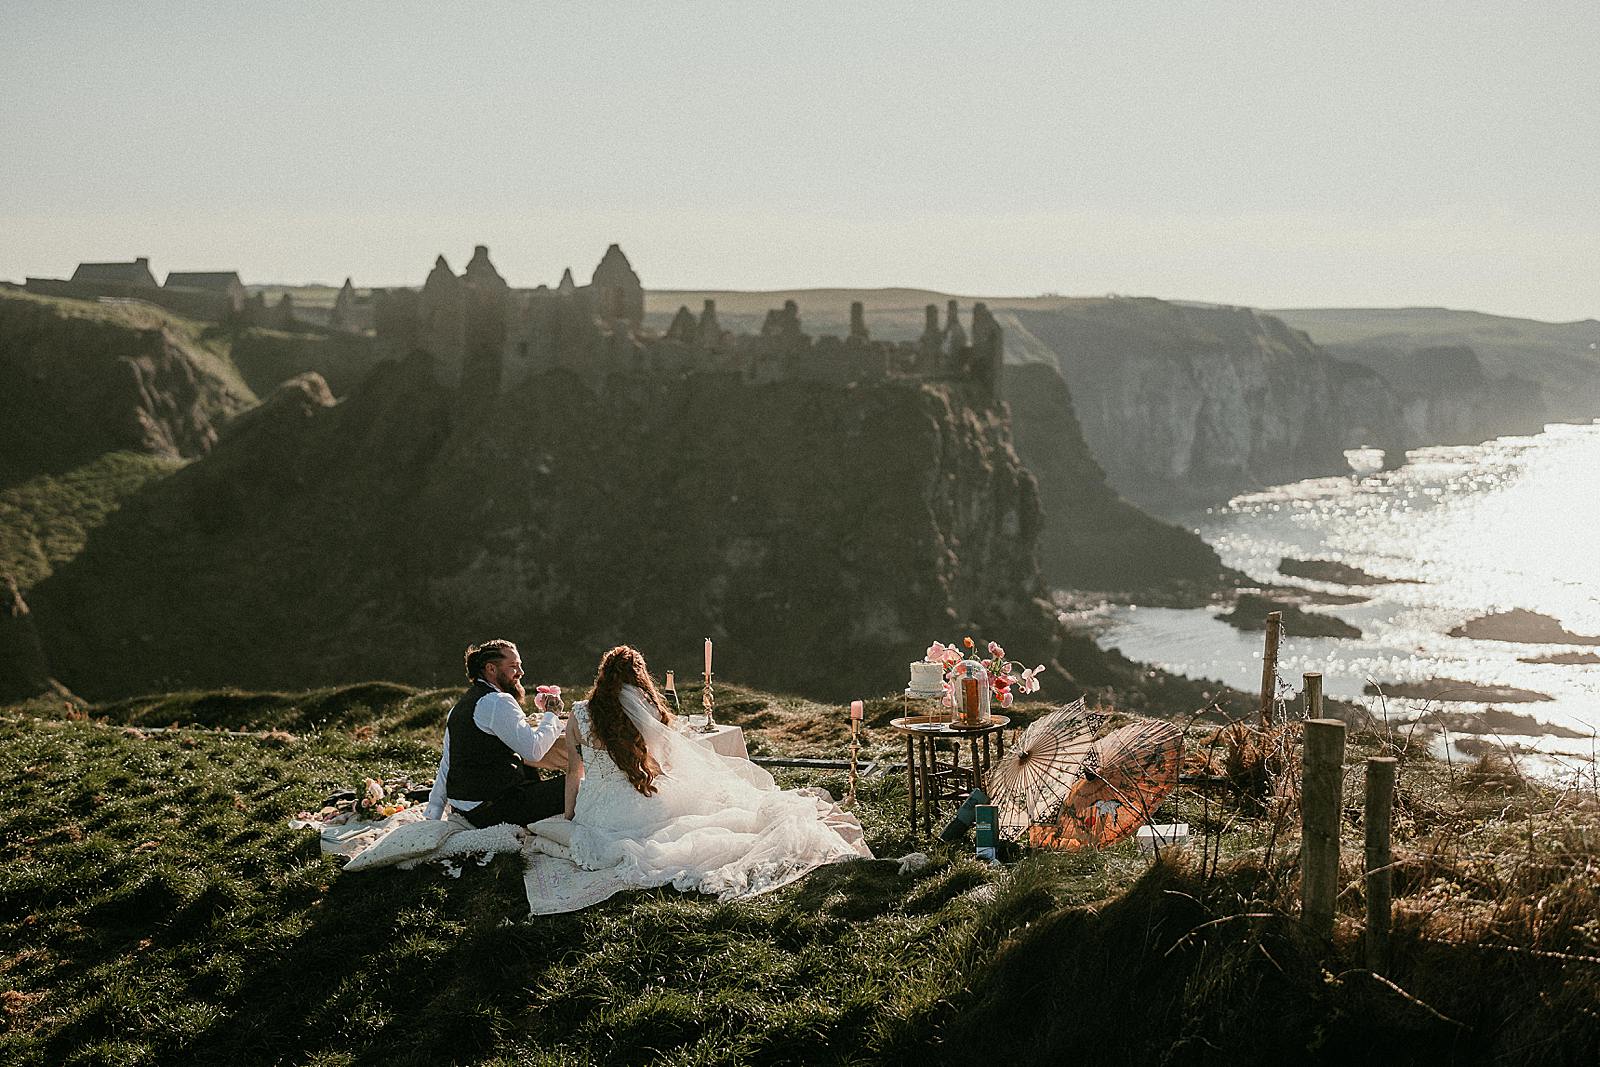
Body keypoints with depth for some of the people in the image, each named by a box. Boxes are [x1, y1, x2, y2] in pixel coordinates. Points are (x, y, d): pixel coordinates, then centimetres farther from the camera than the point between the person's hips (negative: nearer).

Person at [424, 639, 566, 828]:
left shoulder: (459, 707, 16)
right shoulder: (498, 702, -14)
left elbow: (446, 766, 20)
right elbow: (534, 751, -19)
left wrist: (433, 817, 22)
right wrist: (551, 716, -2)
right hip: (492, 811, -10)